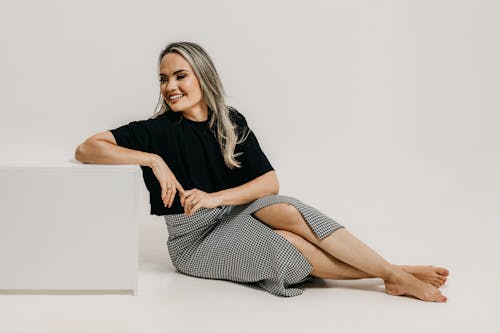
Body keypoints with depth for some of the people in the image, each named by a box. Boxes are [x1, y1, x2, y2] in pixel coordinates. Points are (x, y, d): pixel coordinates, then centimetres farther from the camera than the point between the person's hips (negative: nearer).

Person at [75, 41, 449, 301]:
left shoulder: (231, 121, -1)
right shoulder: (158, 130, -12)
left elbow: (270, 182, -7)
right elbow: (87, 149, -21)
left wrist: (214, 198, -22)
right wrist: (153, 160, -28)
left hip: (232, 214, 4)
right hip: (194, 240, -3)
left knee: (287, 211, -28)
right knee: (288, 245, -26)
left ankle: (393, 273, -28)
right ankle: (395, 276, -21)